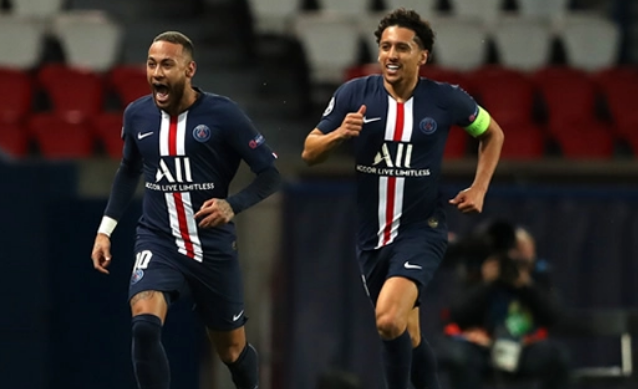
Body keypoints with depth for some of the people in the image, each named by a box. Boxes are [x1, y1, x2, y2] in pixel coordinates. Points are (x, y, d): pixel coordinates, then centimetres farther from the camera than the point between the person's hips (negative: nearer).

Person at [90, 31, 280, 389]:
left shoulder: (222, 114, -13)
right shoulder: (137, 115, -1)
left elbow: (270, 174, -9)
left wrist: (233, 206, -25)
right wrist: (106, 228, 14)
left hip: (213, 248, -1)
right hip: (158, 242, 1)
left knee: (233, 349, 14)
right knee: (145, 324, -27)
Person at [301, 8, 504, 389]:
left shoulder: (446, 99, -8)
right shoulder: (354, 94, -6)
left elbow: (492, 134, 11)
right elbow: (310, 153, -1)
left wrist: (479, 190, 0)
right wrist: (339, 134, -22)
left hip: (421, 229, -3)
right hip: (372, 234, 3)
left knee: (389, 319, -26)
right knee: (408, 335, 15)